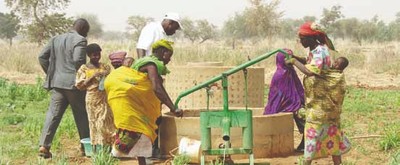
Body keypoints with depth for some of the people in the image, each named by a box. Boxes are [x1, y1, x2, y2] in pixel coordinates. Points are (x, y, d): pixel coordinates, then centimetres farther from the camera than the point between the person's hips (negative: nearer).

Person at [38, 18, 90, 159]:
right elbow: (78, 59, -20)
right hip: (74, 83, -5)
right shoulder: (80, 40, -7)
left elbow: (42, 56, 9)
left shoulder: (56, 39, 13)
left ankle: (44, 145, -7)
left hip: (57, 83, 5)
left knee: (53, 114, 3)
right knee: (81, 115, 9)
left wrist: (50, 73, 14)